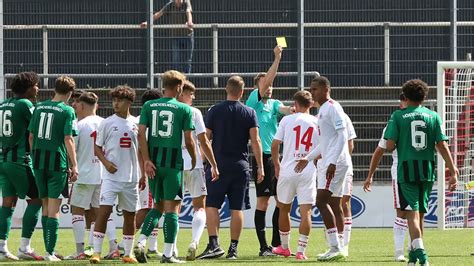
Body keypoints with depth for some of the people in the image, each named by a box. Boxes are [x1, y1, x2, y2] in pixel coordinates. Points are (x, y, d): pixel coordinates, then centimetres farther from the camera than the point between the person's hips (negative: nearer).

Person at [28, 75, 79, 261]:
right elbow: (68, 140, -11)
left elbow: (31, 136, 11)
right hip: (57, 162, -5)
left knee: (46, 205, 14)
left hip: (38, 161, 5)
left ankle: (49, 249, 18)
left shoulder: (39, 107, 9)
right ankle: (50, 252, -8)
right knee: (54, 208, -3)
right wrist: (74, 165, -7)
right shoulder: (67, 111, -6)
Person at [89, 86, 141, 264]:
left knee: (130, 215, 9)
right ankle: (96, 252, -13)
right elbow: (97, 147, 4)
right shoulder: (107, 123, 0)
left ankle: (128, 254, 18)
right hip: (111, 176, -3)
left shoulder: (136, 124, 8)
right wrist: (106, 162, -14)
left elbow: (141, 150, 15)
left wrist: (143, 174, 11)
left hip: (131, 178, 3)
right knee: (104, 211, -14)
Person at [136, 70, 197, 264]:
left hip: (153, 162, 4)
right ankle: (168, 253, -2)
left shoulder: (149, 106, 7)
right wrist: (194, 160, 14)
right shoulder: (184, 109, -2)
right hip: (173, 163, -4)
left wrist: (147, 161, -3)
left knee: (158, 206, 17)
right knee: (171, 208, 0)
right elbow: (188, 141, -3)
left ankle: (141, 242, 1)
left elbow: (141, 134, -2)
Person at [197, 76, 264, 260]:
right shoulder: (249, 113, 2)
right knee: (237, 208, 5)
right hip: (240, 166, 2)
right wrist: (260, 167, 2)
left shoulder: (214, 111, 0)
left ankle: (214, 243, -15)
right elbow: (255, 141, -1)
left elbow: (206, 138, 1)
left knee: (212, 206, 0)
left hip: (218, 164, -2)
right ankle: (233, 248, 4)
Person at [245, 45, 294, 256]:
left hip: (276, 157, 7)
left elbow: (283, 110, -4)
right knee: (263, 201, -6)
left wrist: (291, 110, -27)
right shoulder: (254, 101, -2)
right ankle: (263, 247, -4)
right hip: (262, 157, -7)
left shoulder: (273, 103, 14)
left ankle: (276, 243, 15)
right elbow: (265, 82, -15)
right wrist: (277, 59, -18)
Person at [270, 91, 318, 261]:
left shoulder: (287, 120, 0)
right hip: (308, 173, 0)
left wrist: (277, 165, 13)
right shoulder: (317, 122, 4)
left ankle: (284, 247, 27)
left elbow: (275, 145, 0)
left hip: (287, 171, 0)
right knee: (306, 212, -2)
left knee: (284, 209, 17)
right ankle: (301, 251, -10)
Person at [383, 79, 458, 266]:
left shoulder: (398, 116, 0)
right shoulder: (433, 116, 5)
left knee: (412, 214, -8)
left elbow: (389, 146, -7)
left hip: (406, 169, -3)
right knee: (419, 213, 17)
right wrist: (453, 171, -1)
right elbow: (442, 146, -1)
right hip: (427, 170, 3)